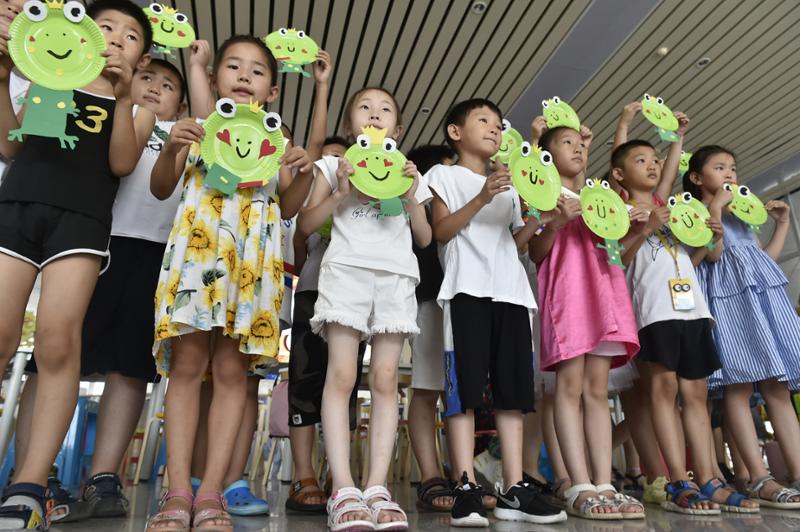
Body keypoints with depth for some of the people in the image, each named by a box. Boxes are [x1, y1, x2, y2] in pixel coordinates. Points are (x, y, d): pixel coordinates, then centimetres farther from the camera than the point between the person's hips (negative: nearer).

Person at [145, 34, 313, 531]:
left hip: (253, 253, 1)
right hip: (198, 242, 0)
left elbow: (288, 207, 14)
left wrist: (304, 173, -3)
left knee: (232, 368, -4)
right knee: (188, 362, -7)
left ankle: (211, 491, 0)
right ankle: (178, 491, -1)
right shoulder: (199, 126, 17)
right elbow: (161, 188, 12)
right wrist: (172, 147, -5)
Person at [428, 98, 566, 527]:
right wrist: (481, 199, -12)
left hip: (511, 290, 6)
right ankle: (466, 488, -4)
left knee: (513, 389, 1)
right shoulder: (444, 174, 12)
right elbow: (441, 231, -3)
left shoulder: (509, 184, 28)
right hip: (468, 289, -5)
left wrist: (539, 218, 3)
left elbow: (517, 244, 21)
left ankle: (513, 489, 6)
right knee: (464, 387, -9)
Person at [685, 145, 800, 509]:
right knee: (738, 386, -12)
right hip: (729, 297, -7)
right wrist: (715, 207, -10)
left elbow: (766, 257, 26)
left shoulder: (740, 215, 28)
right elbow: (713, 252, -11)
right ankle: (760, 479, -12)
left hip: (764, 294, 8)